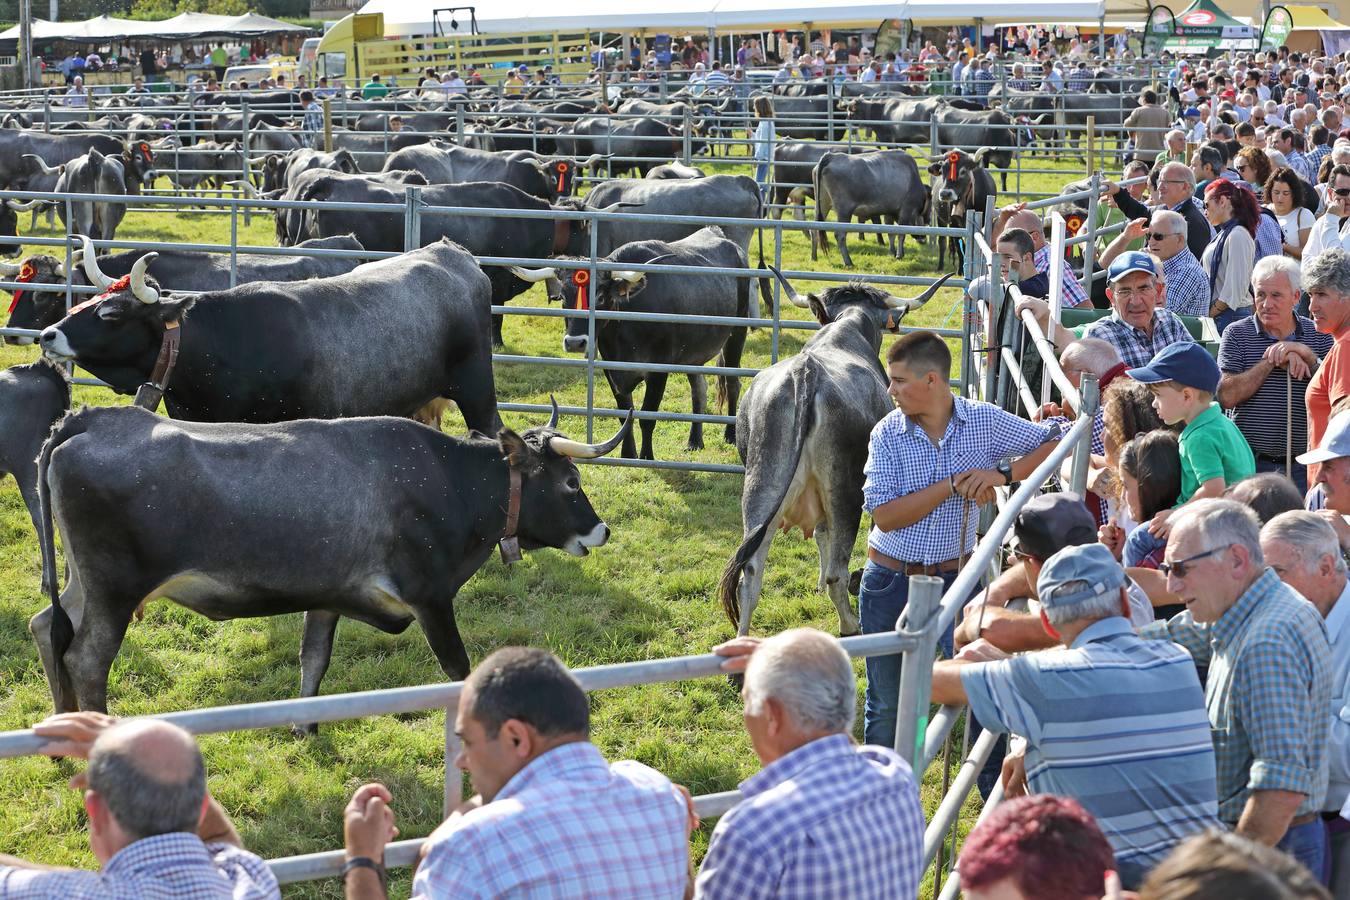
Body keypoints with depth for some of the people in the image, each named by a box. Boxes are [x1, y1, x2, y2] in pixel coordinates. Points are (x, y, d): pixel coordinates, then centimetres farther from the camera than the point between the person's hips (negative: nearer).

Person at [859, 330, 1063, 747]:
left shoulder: (985, 422, -8)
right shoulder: (887, 434, -9)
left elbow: (1057, 443, -5)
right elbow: (885, 515, -17)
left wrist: (1003, 474, -18)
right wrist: (952, 485, -23)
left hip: (955, 576, -1)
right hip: (889, 581, 1)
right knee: (885, 703, 13)